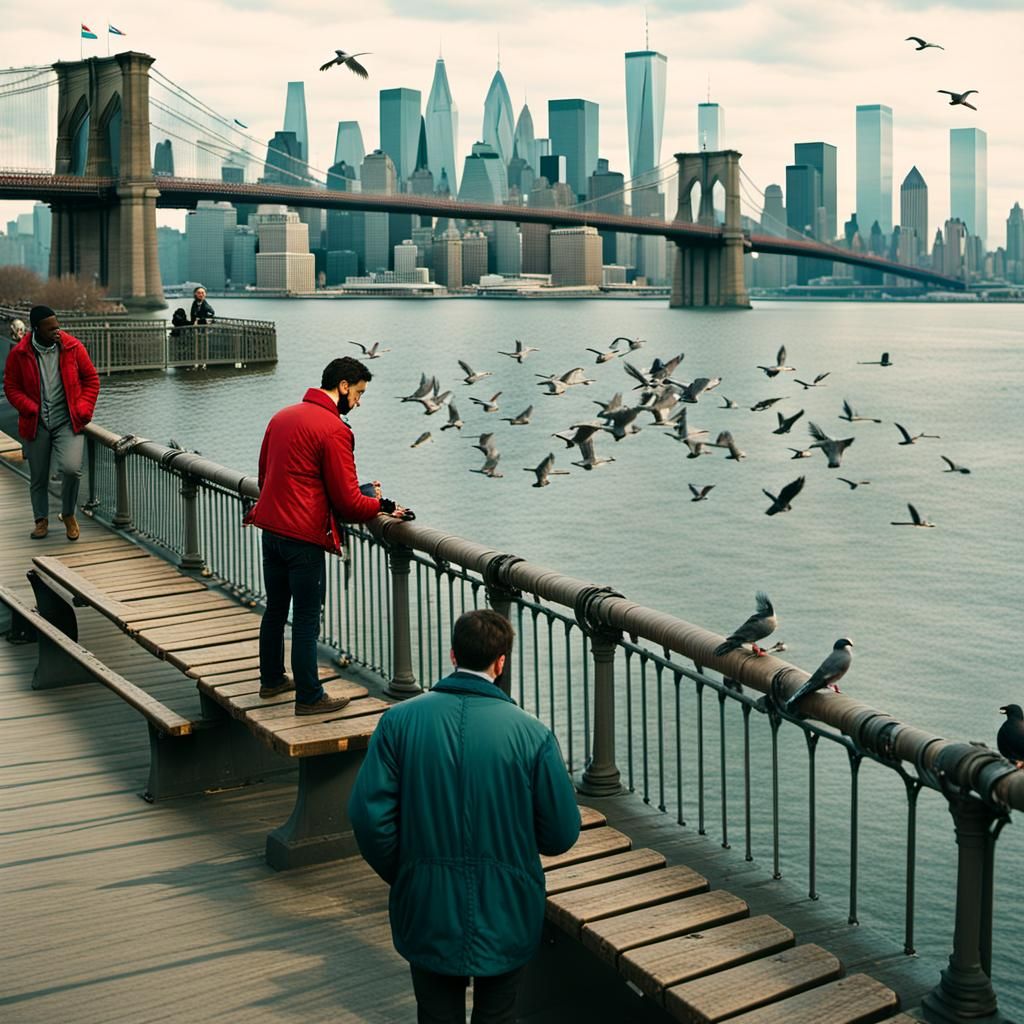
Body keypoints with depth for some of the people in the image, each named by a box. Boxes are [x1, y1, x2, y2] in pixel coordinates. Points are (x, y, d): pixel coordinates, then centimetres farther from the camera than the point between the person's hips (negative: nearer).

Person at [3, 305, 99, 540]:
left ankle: (68, 514, 6)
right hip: (36, 424, 1)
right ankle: (42, 520, 31)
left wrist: (83, 410, -5)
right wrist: (31, 409, -13)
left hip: (68, 422, -1)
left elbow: (91, 379, 5)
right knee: (38, 477, 10)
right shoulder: (19, 354, -5)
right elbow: (11, 387, 3)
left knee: (71, 468, -20)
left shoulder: (73, 347, -4)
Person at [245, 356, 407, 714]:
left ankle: (272, 679, 35)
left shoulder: (283, 416, 11)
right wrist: (382, 504, 2)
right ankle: (309, 697, 8)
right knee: (306, 619, 0)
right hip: (304, 537, -9)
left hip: (270, 529, 9)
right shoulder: (334, 430, -15)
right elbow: (347, 501, -14)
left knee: (276, 608, 21)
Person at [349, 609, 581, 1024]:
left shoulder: (400, 721, -10)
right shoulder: (532, 735, -14)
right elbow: (561, 834, -9)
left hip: (426, 909, 1)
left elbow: (369, 816, -11)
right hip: (504, 914, -1)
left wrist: (400, 875, 6)